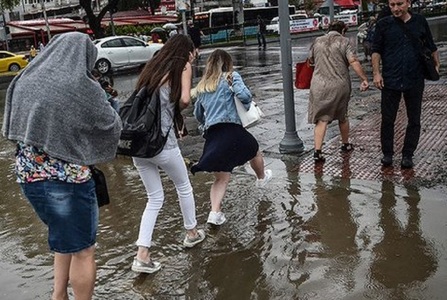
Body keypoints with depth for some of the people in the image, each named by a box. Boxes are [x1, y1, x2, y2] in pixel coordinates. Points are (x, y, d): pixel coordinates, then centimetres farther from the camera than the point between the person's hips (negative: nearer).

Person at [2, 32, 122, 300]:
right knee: (82, 250, 12)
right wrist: (109, 109, 14)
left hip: (28, 174, 7)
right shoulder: (83, 88, -16)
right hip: (68, 178, -7)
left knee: (66, 238, 27)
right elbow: (111, 127, -3)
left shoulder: (23, 82, 3)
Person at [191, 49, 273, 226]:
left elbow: (197, 114, 23)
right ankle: (262, 178, 53)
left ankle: (215, 212, -5)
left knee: (221, 178, 12)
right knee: (254, 151, 28)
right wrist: (247, 105, 7)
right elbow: (244, 95, -14)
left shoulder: (202, 86, 19)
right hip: (231, 130, -4)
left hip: (211, 136, 4)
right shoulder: (231, 77, 3)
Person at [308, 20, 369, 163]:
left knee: (321, 119, -1)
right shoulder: (344, 41, 0)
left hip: (319, 85, 1)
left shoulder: (317, 41, 10)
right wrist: (364, 79, -11)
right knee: (342, 116, 19)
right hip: (340, 85, -1)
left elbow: (311, 60, 23)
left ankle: (317, 151, -13)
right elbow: (354, 62, -12)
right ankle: (346, 144, 35)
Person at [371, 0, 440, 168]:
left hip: (415, 80, 2)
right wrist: (376, 73, -7)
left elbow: (430, 46, 14)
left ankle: (407, 155, 20)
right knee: (387, 119, 4)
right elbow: (376, 50, 1)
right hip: (390, 80, -1)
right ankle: (387, 153, 18)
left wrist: (436, 65, 5)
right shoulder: (383, 24, 0)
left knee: (414, 120, 8)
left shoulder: (420, 22, 4)